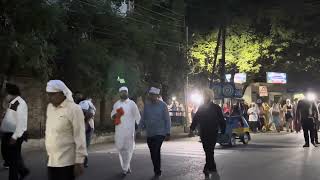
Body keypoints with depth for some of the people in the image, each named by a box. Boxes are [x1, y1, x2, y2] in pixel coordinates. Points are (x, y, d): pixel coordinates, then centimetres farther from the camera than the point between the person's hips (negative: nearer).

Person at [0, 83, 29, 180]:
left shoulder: (20, 104, -18)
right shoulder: (12, 103, 9)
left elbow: (21, 122, -22)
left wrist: (14, 137, -23)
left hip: (14, 136, -9)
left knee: (13, 158, 3)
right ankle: (23, 171, 34)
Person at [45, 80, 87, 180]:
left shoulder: (73, 109, -12)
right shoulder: (50, 107, 10)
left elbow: (79, 137, -14)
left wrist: (79, 161, -15)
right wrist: (48, 153, 16)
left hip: (66, 162, -6)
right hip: (51, 161, 6)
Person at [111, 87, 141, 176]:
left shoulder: (131, 103, 1)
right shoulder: (116, 104, 12)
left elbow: (137, 116, 1)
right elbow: (112, 114, 19)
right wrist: (114, 115, -5)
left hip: (129, 129, -4)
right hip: (119, 129, 4)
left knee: (128, 148, -5)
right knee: (120, 148, 6)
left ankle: (125, 168, 2)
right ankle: (127, 167, 22)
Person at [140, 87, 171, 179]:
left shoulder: (163, 105, -6)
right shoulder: (147, 104, 4)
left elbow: (167, 119, -4)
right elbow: (143, 118, 10)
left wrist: (168, 132, -7)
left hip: (160, 133, -4)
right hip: (149, 134, 5)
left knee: (156, 151, -16)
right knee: (153, 153, 10)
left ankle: (157, 172, -3)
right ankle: (157, 171, 25)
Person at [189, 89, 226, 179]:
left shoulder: (216, 108, -3)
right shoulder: (201, 108, 8)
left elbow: (221, 120, -2)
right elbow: (196, 118, 7)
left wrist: (223, 130, -5)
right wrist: (192, 128, -2)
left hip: (213, 133, -4)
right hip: (203, 133, 4)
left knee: (209, 151, -9)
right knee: (208, 151, 9)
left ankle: (207, 168, -7)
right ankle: (213, 167, 21)